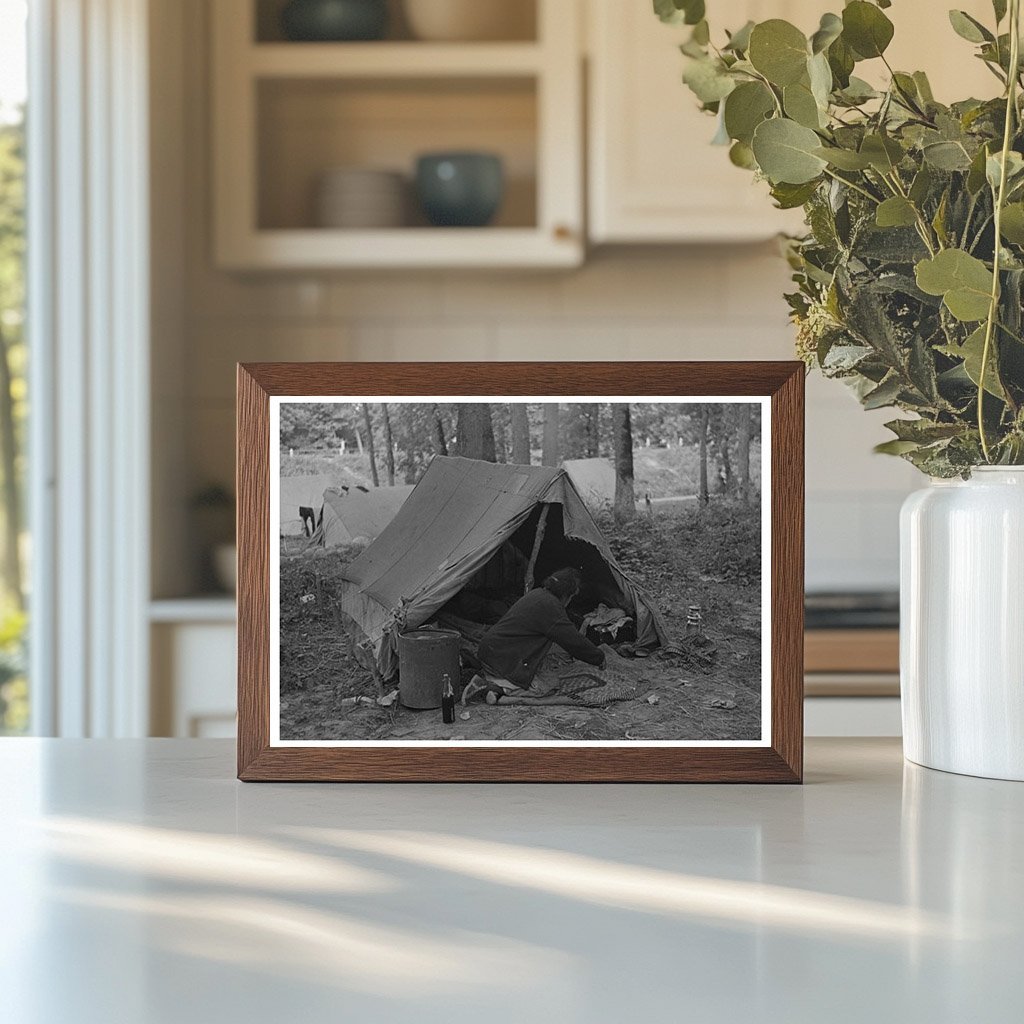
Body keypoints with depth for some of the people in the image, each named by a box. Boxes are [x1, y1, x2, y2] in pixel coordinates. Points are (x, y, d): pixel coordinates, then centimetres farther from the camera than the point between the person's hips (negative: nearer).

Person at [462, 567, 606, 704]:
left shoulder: (537, 595, 15)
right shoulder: (549, 606, -16)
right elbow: (574, 641, -12)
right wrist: (599, 658, 3)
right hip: (502, 658, -10)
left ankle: (486, 677, 7)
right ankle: (498, 687, -13)